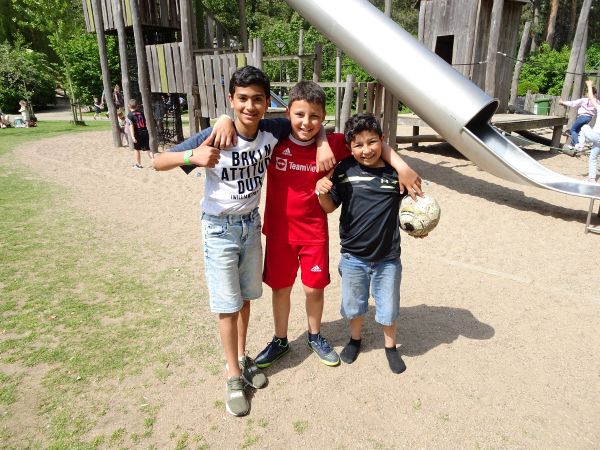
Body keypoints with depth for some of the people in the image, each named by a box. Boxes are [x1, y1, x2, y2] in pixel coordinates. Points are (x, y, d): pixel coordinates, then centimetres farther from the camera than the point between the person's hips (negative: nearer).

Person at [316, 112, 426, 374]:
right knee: (354, 305, 21)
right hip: (353, 256, 1)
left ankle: (390, 346, 44)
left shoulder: (395, 172, -9)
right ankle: (355, 338, 49)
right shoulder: (344, 171, -9)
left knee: (388, 308, 17)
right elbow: (330, 207, -2)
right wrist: (321, 192, -23)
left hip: (387, 257, 0)